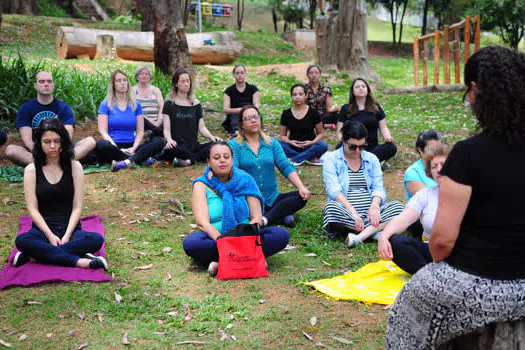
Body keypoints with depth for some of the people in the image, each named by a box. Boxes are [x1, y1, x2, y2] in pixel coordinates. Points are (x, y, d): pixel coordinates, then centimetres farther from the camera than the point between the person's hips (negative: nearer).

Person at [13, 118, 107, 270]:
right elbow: (32, 209, -2)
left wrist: (67, 236, -14)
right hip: (43, 228, 0)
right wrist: (50, 236, -16)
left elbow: (77, 207, 0)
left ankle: (40, 253, -24)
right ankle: (78, 261, -31)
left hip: (69, 228, 1)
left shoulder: (74, 167, 5)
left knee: (96, 240, -30)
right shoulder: (31, 170, 5)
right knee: (21, 241, -34)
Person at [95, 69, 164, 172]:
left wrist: (133, 148, -11)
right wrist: (119, 149, -18)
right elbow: (103, 131, -4)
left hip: (130, 147, 3)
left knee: (159, 141, -22)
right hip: (114, 146, -3)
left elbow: (140, 131, 9)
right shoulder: (105, 105, 5)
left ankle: (127, 161, -43)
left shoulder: (136, 105, 13)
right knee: (101, 145, -38)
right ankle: (138, 159, -27)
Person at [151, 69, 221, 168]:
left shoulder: (196, 104, 14)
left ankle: (188, 160, -29)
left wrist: (211, 136, -11)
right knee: (169, 149, -39)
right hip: (176, 146, -3)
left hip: (193, 146, 3)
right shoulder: (169, 104, 6)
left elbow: (202, 127, 10)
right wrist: (169, 140, -24)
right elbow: (166, 128, -2)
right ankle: (197, 158, -21)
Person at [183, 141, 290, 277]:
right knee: (190, 243, -34)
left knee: (282, 235, -23)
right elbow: (202, 223, -12)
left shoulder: (245, 180, 8)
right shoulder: (201, 185, 1)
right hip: (215, 238, -2)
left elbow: (257, 218, 1)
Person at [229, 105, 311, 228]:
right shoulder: (233, 145, 1)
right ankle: (281, 216, -24)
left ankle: (264, 219, -31)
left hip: (272, 199, 3)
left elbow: (286, 166, 1)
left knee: (301, 197, -18)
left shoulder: (272, 143, 12)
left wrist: (301, 187, -15)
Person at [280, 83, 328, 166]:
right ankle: (311, 159, -25)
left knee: (323, 145, -31)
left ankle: (293, 159, -25)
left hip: (309, 147, -1)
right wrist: (289, 141, -13)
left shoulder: (313, 112, 1)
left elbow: (321, 133, 6)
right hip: (293, 147, 1)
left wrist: (312, 142, -14)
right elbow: (283, 135, 9)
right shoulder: (286, 114, 4)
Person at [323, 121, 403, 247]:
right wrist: (352, 211, -25)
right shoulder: (331, 159, 4)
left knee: (397, 206, -22)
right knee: (331, 208, -36)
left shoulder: (372, 159, 17)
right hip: (345, 211, -3)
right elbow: (334, 189, -10)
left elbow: (378, 187, 6)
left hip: (370, 212, 3)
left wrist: (374, 206, -18)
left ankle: (359, 236, -35)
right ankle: (376, 231, -27)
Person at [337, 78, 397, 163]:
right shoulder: (346, 109, 10)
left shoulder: (376, 107, 14)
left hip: (372, 147, 2)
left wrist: (387, 137, -9)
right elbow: (340, 130, 6)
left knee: (392, 147, -29)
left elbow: (383, 127, 14)